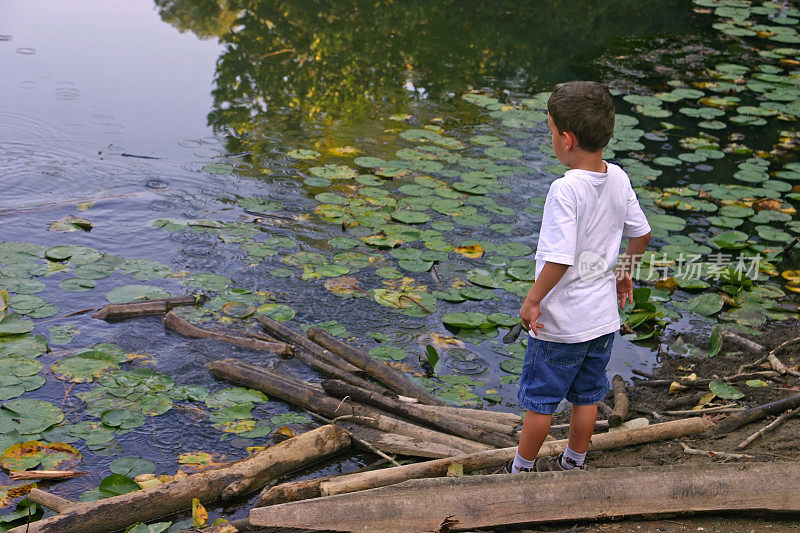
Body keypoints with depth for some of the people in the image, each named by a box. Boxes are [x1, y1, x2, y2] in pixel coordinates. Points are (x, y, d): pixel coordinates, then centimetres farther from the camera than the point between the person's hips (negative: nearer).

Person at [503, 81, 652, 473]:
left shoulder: (565, 190, -26)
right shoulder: (618, 178, -5)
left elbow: (560, 259, -28)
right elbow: (641, 234, 8)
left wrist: (532, 301, -14)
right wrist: (624, 273, 24)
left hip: (560, 322, -6)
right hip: (604, 316, 7)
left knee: (540, 399, 11)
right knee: (587, 395, 20)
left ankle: (522, 469, 27)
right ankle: (573, 464, 35)